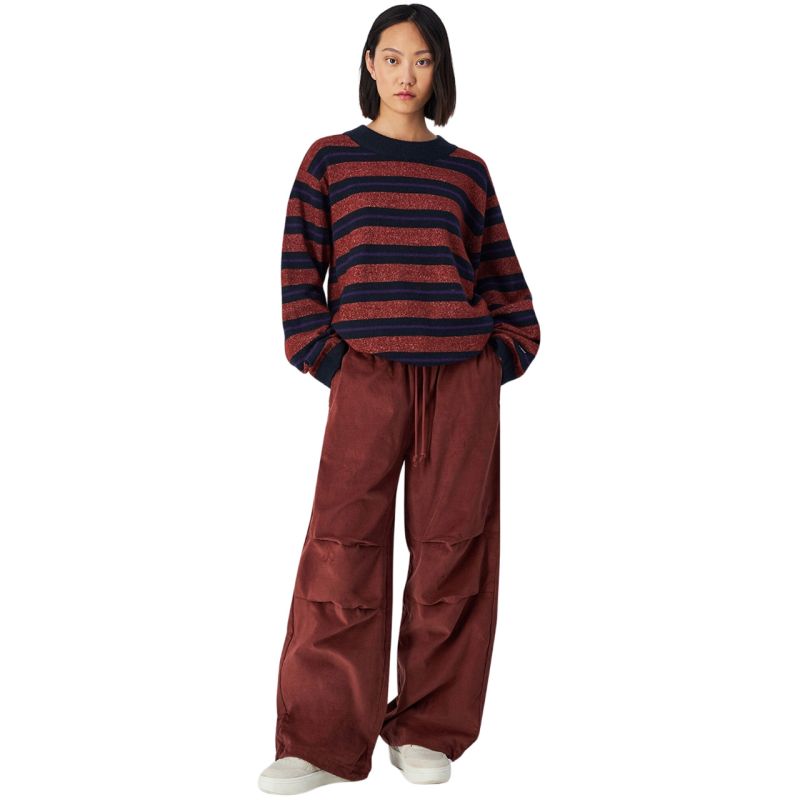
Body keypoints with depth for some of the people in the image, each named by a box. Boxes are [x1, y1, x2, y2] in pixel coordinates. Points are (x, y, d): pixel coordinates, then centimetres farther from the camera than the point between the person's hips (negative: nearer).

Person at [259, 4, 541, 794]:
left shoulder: (467, 170, 13)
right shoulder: (329, 159, 10)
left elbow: (504, 278, 15)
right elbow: (300, 269, 5)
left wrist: (503, 355, 2)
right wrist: (325, 358, -5)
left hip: (463, 376, 2)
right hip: (366, 374, -1)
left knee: (450, 548, 2)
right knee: (341, 548, -6)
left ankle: (428, 729, 15)